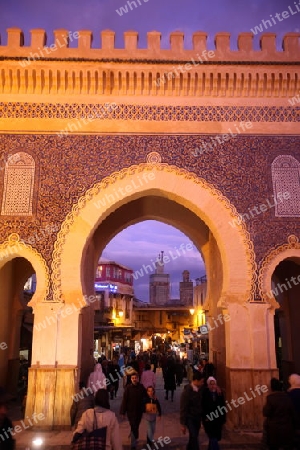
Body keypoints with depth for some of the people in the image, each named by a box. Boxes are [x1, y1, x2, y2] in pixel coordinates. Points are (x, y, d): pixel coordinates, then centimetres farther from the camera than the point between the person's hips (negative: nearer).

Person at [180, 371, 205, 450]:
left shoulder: (201, 389, -7)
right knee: (193, 436, -13)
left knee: (194, 437, 14)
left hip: (198, 417, 5)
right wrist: (183, 424, -11)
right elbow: (183, 409, -14)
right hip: (190, 417, -5)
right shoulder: (187, 391, -19)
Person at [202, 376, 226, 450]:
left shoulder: (219, 393, 1)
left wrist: (223, 418, 4)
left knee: (214, 438, 13)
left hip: (218, 419, 4)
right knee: (213, 438, -9)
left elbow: (223, 406, 6)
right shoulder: (204, 393, -10)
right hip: (208, 419, -4)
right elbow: (202, 406, -10)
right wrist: (205, 417, -14)